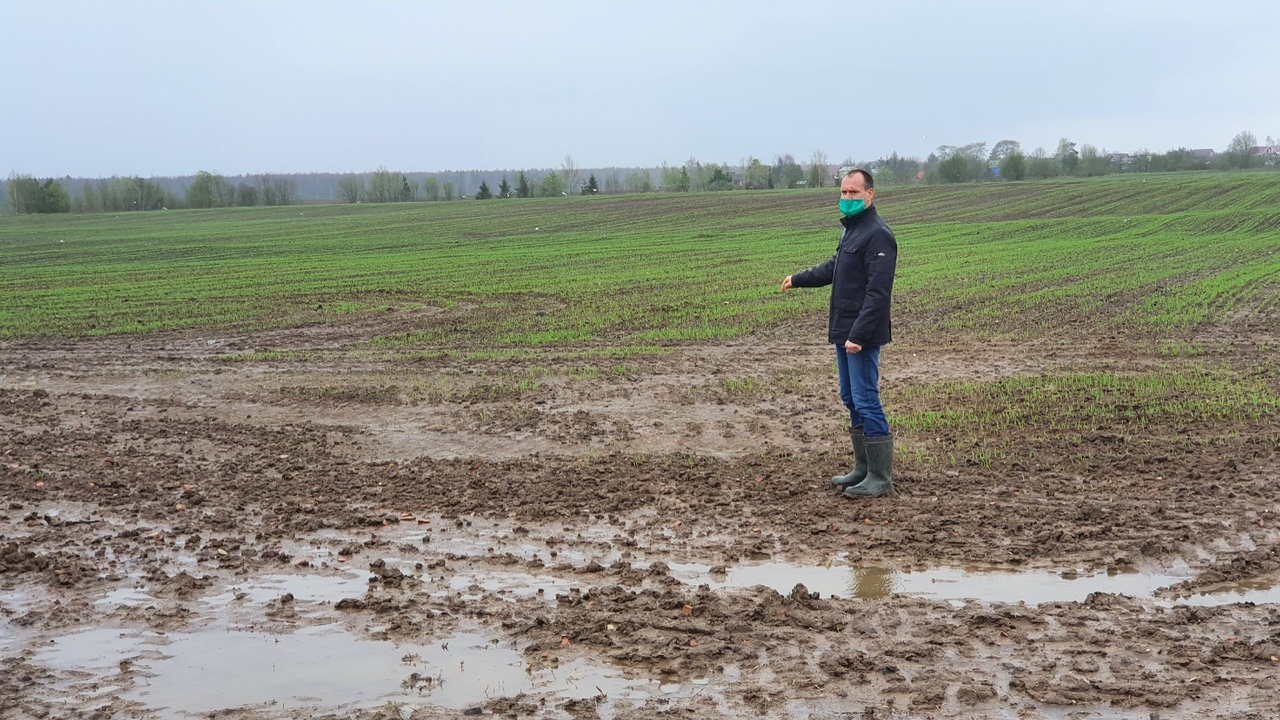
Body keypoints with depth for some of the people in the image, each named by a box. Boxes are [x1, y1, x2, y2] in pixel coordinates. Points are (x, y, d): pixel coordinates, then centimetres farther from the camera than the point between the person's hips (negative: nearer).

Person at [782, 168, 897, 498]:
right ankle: (863, 469, 25)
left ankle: (881, 478, 1)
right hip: (844, 333, 10)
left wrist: (859, 335, -26)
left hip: (862, 336, -10)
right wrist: (798, 279, 39)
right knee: (851, 400, 15)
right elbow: (834, 268, 32)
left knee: (866, 402, -6)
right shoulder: (851, 230, 16)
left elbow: (878, 293, -23)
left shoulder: (877, 235, -17)